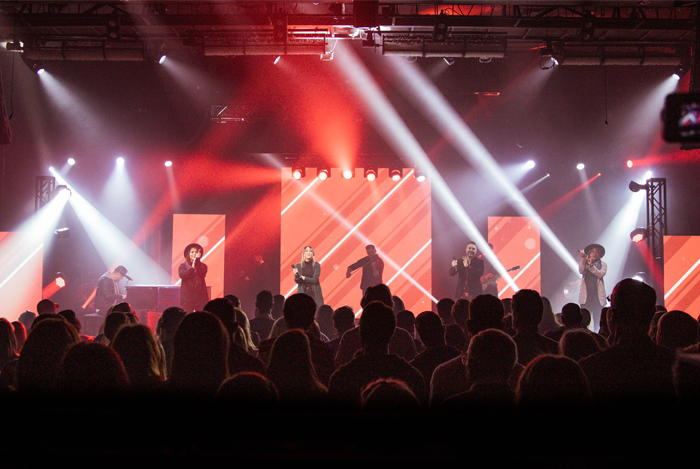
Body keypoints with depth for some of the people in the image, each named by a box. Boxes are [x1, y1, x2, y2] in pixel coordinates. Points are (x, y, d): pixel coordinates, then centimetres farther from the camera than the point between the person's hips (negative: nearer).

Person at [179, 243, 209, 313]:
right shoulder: (183, 266, 11)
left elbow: (202, 274, -9)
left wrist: (197, 261, -16)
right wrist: (192, 267, -17)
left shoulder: (202, 266, 12)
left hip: (200, 297, 1)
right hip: (187, 298, -1)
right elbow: (182, 275, -8)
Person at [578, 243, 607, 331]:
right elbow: (581, 271, -6)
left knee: (597, 321, -3)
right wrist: (584, 258, -16)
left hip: (598, 296, 0)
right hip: (586, 296, 0)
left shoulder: (603, 265, 12)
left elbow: (601, 274, -8)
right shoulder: (584, 263, 14)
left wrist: (591, 265, -20)